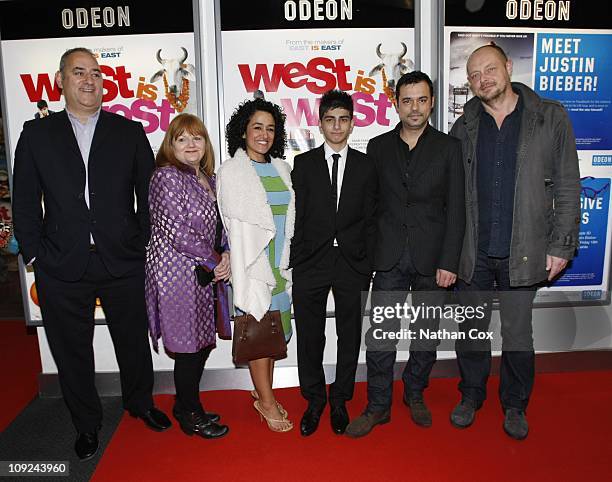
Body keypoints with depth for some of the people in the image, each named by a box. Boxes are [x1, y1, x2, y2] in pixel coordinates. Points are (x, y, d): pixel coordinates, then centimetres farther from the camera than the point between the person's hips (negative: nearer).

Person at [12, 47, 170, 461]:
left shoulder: (130, 132, 5)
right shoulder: (37, 134, 5)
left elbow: (148, 193, 5)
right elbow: (24, 202, 5)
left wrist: (145, 244, 0)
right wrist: (35, 254, -1)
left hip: (123, 263, 0)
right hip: (62, 268, 0)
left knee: (134, 341, 16)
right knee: (72, 352, 13)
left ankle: (140, 403, 42)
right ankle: (87, 423, 36)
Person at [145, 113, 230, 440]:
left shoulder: (207, 178, 12)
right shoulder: (167, 178, -13)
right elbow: (175, 232, -19)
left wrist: (225, 254, 0)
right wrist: (214, 262, -12)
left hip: (204, 274, 8)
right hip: (178, 274, -8)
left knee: (203, 342, 15)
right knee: (189, 345, 3)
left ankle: (186, 404, 34)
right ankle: (191, 416, 22)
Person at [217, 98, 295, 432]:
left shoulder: (281, 168, 11)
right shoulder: (230, 171, -5)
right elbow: (237, 227, -9)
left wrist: (286, 262, 11)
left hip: (279, 263, 6)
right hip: (252, 263, -6)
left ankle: (263, 392, 29)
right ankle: (266, 401, 17)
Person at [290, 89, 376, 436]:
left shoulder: (366, 166, 6)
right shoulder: (303, 164, 5)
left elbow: (370, 221, 4)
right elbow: (296, 217, 1)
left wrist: (368, 265, -2)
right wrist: (295, 262, -4)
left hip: (353, 263, 1)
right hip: (311, 263, 0)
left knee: (350, 335, 10)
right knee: (309, 336, 8)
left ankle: (340, 400, 29)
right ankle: (315, 400, 27)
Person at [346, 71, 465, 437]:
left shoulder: (448, 147, 2)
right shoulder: (378, 146, 6)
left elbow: (456, 210, -2)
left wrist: (449, 262, -8)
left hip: (432, 258, 0)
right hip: (389, 258, 1)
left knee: (427, 336, 13)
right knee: (380, 338, 2)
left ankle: (415, 394, 35)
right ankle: (378, 406, 20)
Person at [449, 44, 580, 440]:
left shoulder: (550, 118, -1)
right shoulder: (464, 127, 5)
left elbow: (567, 187, 0)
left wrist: (561, 244, -5)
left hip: (521, 253, -2)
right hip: (472, 252, 2)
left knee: (517, 333, 10)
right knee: (470, 331, 13)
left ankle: (515, 405, 34)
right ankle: (471, 396, 36)